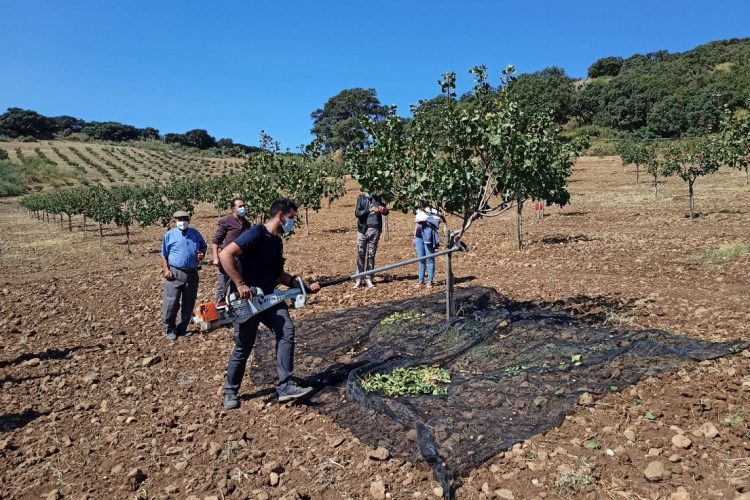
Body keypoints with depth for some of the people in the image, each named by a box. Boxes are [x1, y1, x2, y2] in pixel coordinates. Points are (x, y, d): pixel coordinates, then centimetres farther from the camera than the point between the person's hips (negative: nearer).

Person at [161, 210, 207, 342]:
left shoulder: (195, 233, 9)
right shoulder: (169, 235, 1)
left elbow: (203, 247, 20)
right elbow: (164, 255, 3)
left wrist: (202, 254, -3)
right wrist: (166, 270, -9)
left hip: (192, 274, 3)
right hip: (174, 273, -3)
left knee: (189, 304, 9)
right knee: (171, 303, -7)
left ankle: (182, 329, 23)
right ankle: (170, 330, 9)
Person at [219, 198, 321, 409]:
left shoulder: (277, 241, 10)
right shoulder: (256, 234, -17)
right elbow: (225, 255, -26)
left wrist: (306, 286, 12)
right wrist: (240, 284, -28)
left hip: (269, 298, 7)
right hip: (248, 301, -7)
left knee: (287, 332, -11)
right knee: (243, 347, 4)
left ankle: (285, 387, -5)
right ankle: (230, 392, 26)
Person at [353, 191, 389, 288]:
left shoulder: (378, 198, 7)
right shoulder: (361, 198, 1)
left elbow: (385, 212, 12)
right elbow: (357, 213, -9)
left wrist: (384, 210, -11)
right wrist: (370, 210, -21)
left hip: (375, 230, 2)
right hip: (363, 229, -1)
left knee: (371, 255, 6)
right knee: (361, 255, 1)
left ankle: (369, 279, 12)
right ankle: (359, 279, 7)